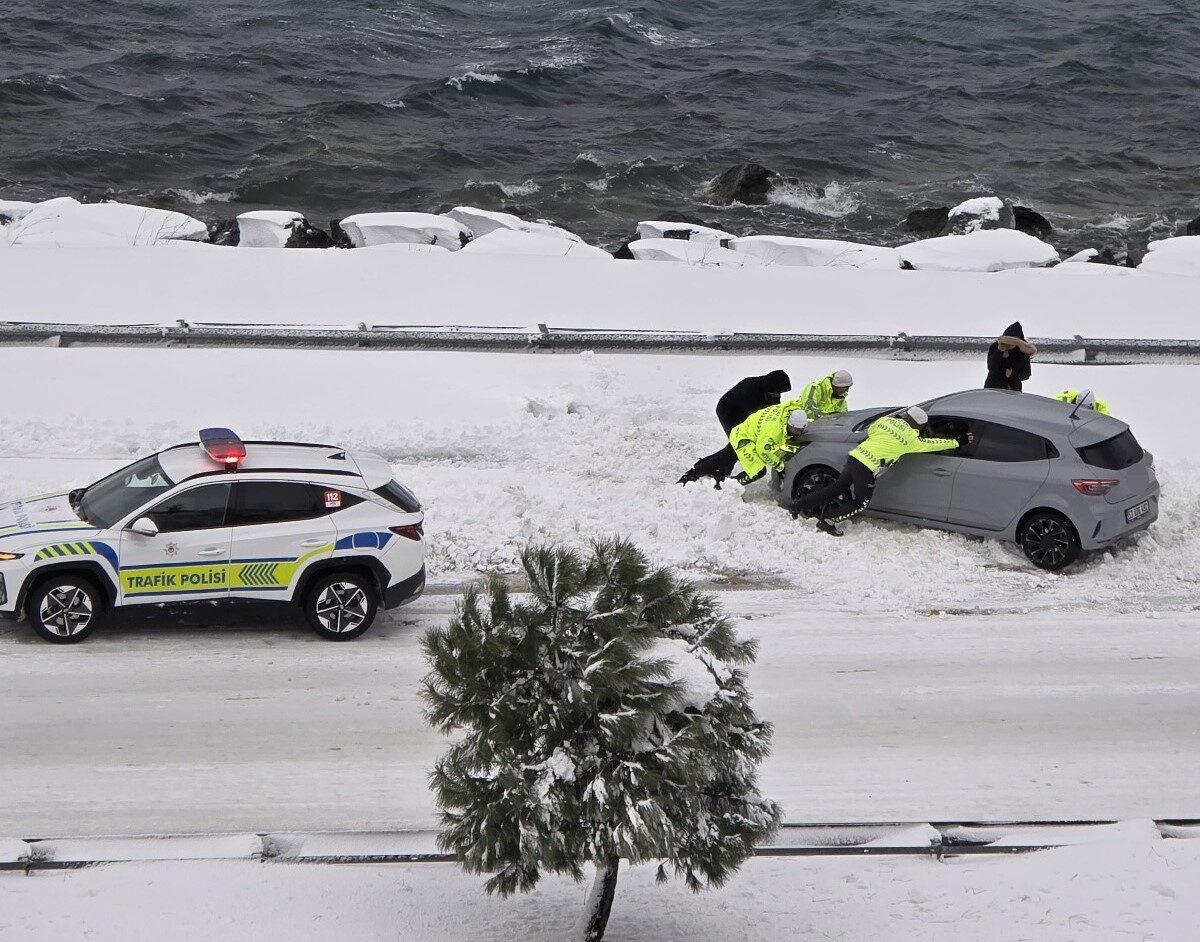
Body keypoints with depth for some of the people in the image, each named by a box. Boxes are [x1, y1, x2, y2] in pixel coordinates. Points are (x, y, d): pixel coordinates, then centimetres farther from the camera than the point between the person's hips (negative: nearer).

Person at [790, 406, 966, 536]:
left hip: (854, 457, 7)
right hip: (867, 469, -7)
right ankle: (828, 522, 6)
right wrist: (957, 442, 12)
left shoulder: (886, 420, 8)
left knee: (835, 489, 17)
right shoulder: (911, 438, -6)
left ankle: (800, 504, 17)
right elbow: (930, 444, 3)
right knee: (861, 503, 10)